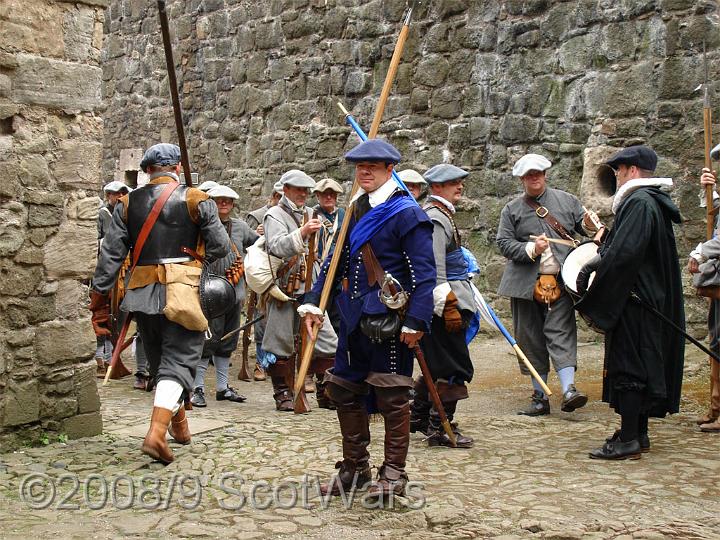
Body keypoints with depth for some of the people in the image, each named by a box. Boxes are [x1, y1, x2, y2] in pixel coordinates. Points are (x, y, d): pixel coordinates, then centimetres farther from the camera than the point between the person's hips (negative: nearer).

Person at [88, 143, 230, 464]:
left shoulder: (128, 204, 7)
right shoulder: (196, 200, -2)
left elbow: (110, 254, 3)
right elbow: (221, 247, -3)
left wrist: (99, 299, 7)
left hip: (143, 293, 4)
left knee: (158, 361, 18)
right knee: (179, 361, -3)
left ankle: (178, 425, 33)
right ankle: (157, 431, -20)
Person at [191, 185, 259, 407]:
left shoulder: (240, 226, 12)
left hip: (235, 293, 6)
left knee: (228, 341, 13)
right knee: (208, 339, -7)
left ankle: (222, 387, 24)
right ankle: (197, 388, 2)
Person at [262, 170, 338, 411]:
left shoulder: (310, 215, 18)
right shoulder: (275, 215, -5)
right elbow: (276, 246, -25)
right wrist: (302, 233, -38)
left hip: (310, 291, 6)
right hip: (283, 291, -6)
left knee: (327, 343, 3)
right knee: (281, 344, 0)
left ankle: (326, 393, 14)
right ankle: (283, 394, 13)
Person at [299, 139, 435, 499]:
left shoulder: (406, 212, -10)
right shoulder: (354, 210, 14)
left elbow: (424, 272, -14)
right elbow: (334, 261, 18)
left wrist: (416, 321, -20)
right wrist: (313, 302, 9)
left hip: (389, 317, -8)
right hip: (354, 317, 8)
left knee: (392, 395, 1)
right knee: (345, 390, 13)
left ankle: (394, 473, 14)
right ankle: (355, 467, 27)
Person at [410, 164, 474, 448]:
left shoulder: (441, 215, 19)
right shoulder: (434, 218, -15)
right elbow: (434, 268, -22)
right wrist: (449, 305, -23)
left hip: (448, 304, 11)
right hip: (444, 306, -11)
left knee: (436, 365, 18)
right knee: (454, 369, -5)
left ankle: (417, 417, 29)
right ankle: (441, 429, 2)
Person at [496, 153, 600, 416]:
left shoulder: (567, 200, 12)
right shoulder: (511, 210, 9)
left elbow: (583, 227, 17)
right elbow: (504, 243, 2)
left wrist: (588, 225, -7)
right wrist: (530, 249, -15)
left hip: (560, 280, -1)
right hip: (526, 283, 1)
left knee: (561, 331, -12)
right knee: (531, 337, 4)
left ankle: (569, 389, -18)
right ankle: (540, 397, 12)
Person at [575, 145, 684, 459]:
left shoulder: (639, 203, -17)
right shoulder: (653, 201, 15)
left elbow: (623, 253, -24)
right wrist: (597, 262, 12)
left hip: (633, 299, -10)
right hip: (652, 297, 10)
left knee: (628, 365, -6)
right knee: (643, 363, 14)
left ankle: (628, 441, -1)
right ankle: (639, 433, 23)